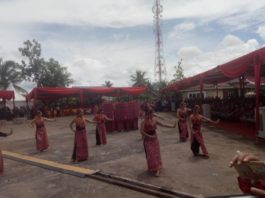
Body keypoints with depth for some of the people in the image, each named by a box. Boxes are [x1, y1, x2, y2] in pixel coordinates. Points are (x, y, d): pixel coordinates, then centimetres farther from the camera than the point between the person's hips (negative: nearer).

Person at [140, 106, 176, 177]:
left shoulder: (154, 119, -3)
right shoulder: (144, 121, -20)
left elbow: (162, 124, 7)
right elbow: (141, 131, -24)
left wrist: (172, 126, 4)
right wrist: (150, 136, -22)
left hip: (155, 138, 5)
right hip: (148, 140, -5)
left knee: (156, 153, 10)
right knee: (150, 155, 2)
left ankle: (157, 169, 25)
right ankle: (153, 168, 19)